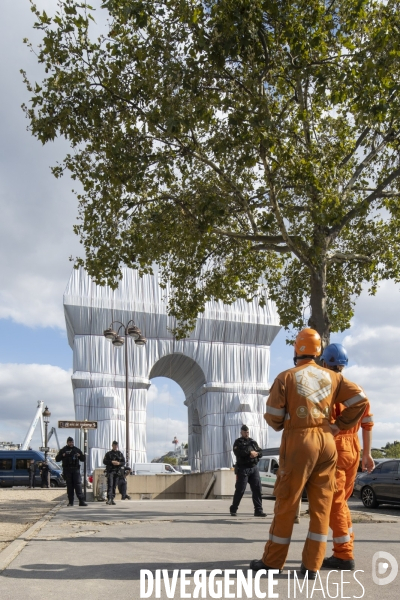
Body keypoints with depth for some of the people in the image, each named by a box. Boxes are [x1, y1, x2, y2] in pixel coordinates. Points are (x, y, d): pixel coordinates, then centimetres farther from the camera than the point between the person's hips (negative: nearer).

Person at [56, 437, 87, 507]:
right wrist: (62, 456, -12)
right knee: (69, 486, 1)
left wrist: (80, 455, -6)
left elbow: (83, 459, 17)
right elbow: (57, 459, 7)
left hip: (76, 469, 0)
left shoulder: (77, 450, 13)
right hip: (67, 470, 0)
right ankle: (71, 502, 6)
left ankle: (81, 501, -11)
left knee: (78, 484, -7)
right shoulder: (63, 450, 10)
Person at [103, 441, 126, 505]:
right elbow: (104, 461, -1)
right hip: (110, 471, -3)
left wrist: (119, 463, -12)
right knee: (110, 485, -14)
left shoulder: (120, 454, 13)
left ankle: (112, 499, 10)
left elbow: (123, 462, 9)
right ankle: (109, 499, -21)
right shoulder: (108, 453, 7)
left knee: (114, 486, 4)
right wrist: (112, 462, -14)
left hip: (117, 471, 3)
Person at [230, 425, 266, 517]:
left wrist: (256, 453, -12)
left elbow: (260, 453, 10)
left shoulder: (253, 442, 18)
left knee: (257, 489, -2)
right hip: (243, 468, -5)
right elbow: (238, 452, -16)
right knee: (240, 490, -3)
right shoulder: (238, 442, 3)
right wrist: (250, 452, -16)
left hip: (254, 468, 5)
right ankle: (233, 509, 10)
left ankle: (258, 510, 0)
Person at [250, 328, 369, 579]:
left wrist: (279, 425, 17)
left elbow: (273, 416, -5)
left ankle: (273, 561, 15)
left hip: (298, 442, -3)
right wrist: (338, 425, 7)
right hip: (326, 442, 3)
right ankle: (312, 565, 10)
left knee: (287, 503, 5)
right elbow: (360, 400, 1)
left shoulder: (286, 377, -3)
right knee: (321, 504, 8)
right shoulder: (333, 377, 7)